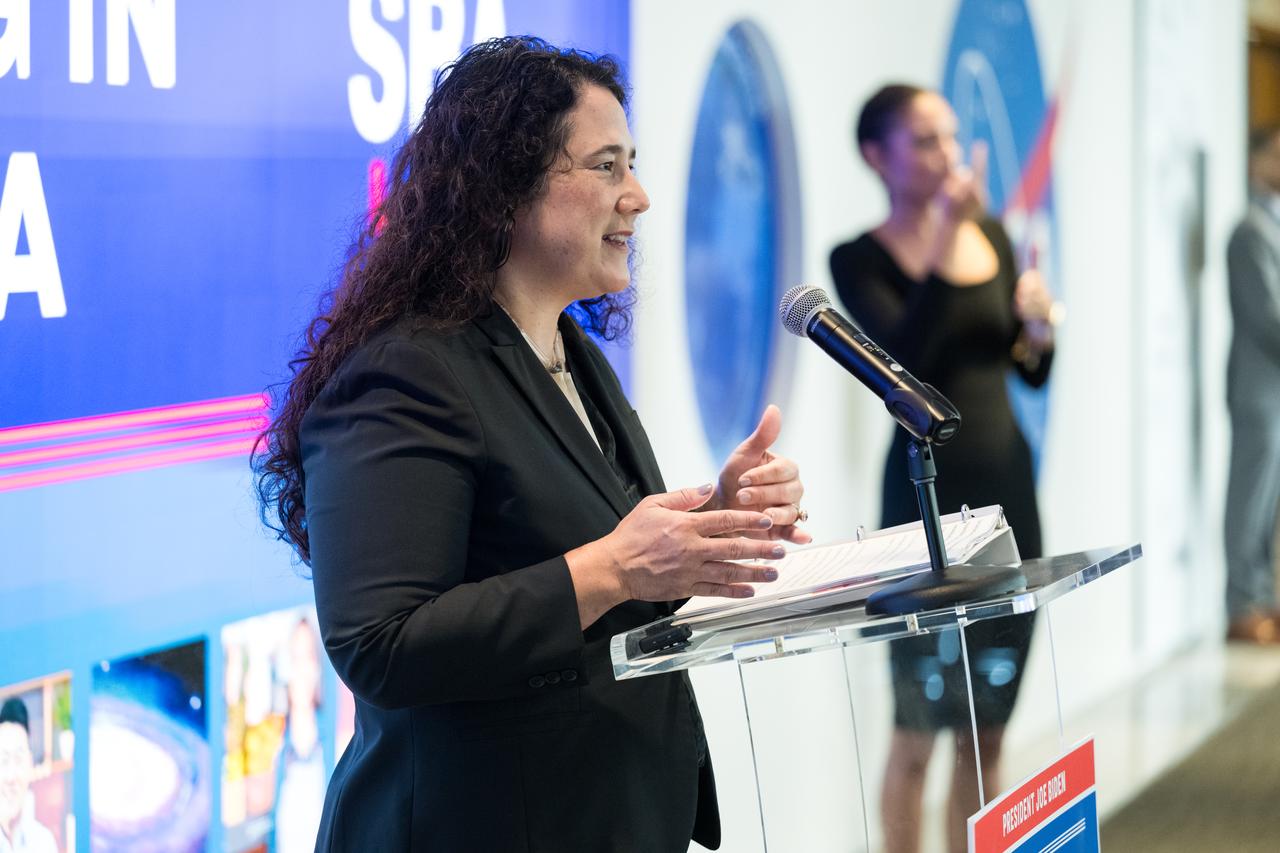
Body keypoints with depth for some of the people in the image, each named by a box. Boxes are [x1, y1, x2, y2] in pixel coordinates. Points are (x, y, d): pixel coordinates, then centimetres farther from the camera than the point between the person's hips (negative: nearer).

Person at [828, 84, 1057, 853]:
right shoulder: (862, 260, -6)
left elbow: (1034, 373, 14)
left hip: (1006, 481, 5)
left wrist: (1040, 328, -8)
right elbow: (903, 357, -23)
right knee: (920, 724, -3)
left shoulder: (993, 235, 9)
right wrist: (944, 237, -27)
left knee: (989, 721, 9)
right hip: (927, 488, -5)